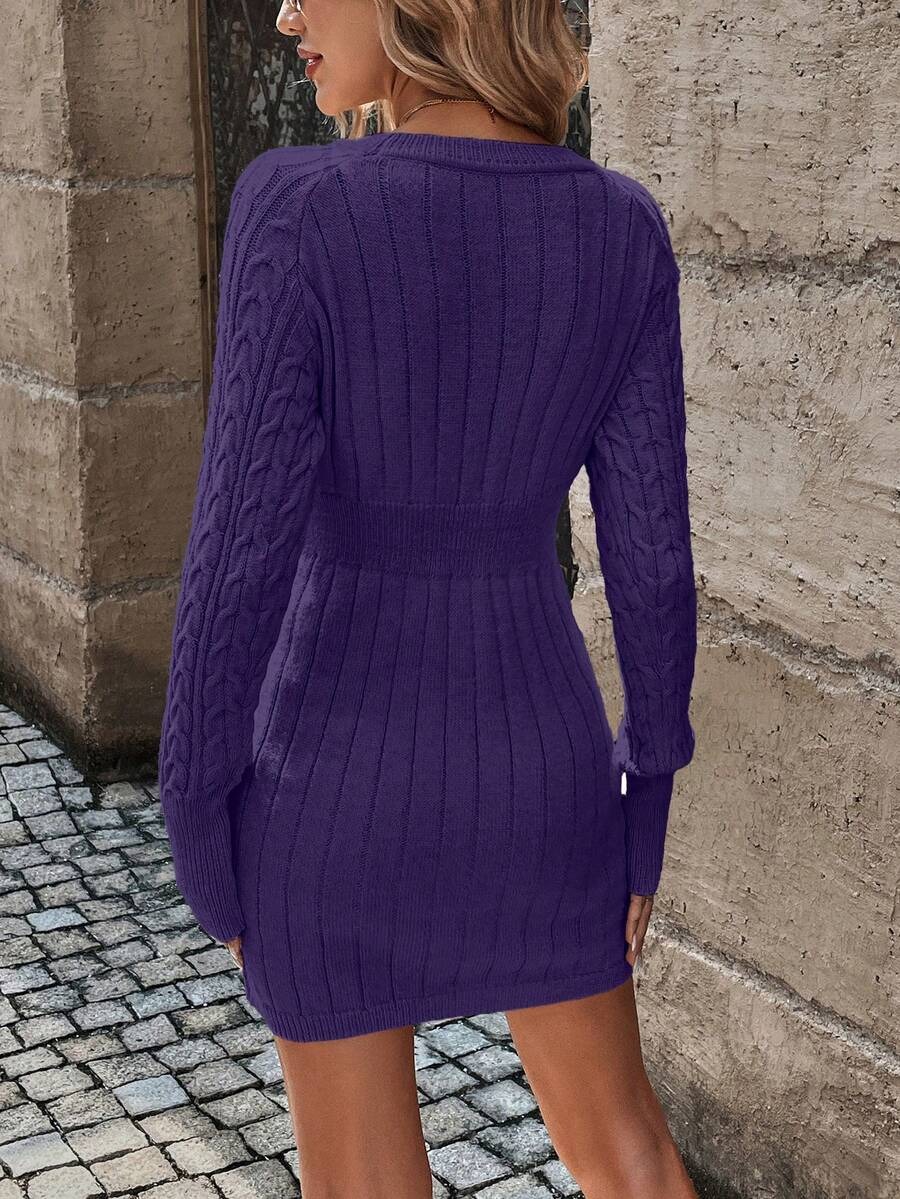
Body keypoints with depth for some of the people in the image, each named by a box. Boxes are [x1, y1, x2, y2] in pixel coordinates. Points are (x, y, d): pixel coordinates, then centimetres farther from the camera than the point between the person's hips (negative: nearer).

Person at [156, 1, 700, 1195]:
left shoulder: (302, 211, -21)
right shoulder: (623, 228, -8)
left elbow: (242, 556, -19)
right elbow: (652, 547, -5)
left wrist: (197, 824, -5)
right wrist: (648, 801, 8)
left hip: (342, 774, -3)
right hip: (533, 759, 3)